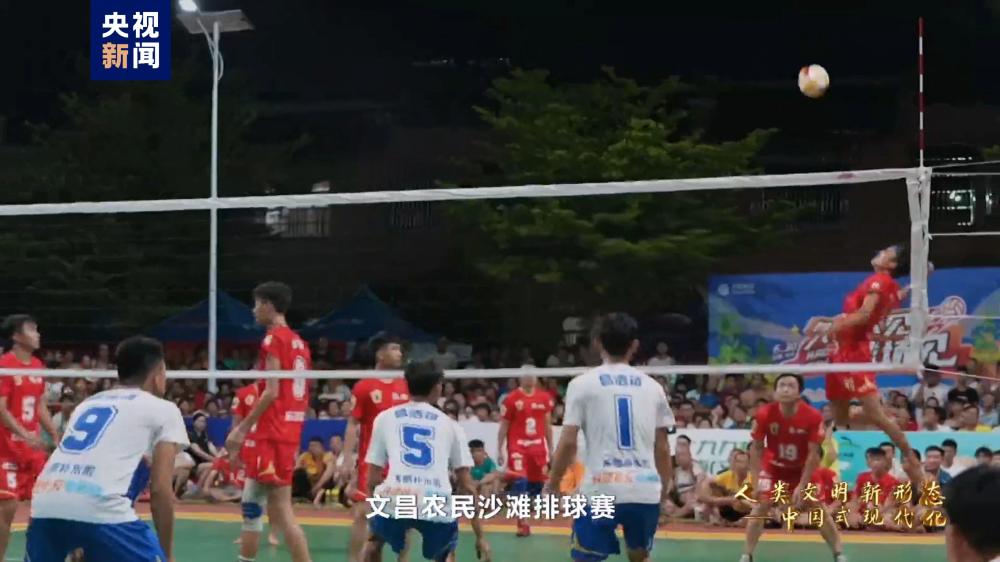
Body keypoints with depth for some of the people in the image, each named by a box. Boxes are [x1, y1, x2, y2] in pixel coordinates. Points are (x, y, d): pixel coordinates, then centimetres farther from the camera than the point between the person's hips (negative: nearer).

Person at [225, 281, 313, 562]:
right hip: (289, 432, 9)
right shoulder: (299, 342, 15)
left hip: (272, 435, -9)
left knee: (283, 512, -10)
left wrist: (242, 428, -12)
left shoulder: (274, 339, -10)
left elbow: (272, 392, -16)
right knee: (252, 506, 14)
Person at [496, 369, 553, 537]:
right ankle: (522, 523, -11)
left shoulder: (544, 398, 7)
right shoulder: (511, 399, -4)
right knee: (519, 482, -14)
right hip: (517, 446, -4)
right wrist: (499, 450, -3)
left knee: (536, 483, 8)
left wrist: (550, 449, 14)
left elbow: (547, 425, 15)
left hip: (538, 446, 4)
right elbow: (503, 426, 0)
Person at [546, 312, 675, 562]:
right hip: (646, 489, 3)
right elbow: (662, 447, 12)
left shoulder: (582, 383, 1)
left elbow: (568, 442, -4)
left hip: (601, 489, -3)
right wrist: (665, 487, 25)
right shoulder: (652, 386, 10)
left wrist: (552, 484, 7)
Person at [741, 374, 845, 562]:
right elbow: (756, 448, -12)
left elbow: (813, 454, -19)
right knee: (760, 507, -11)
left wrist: (802, 486, -21)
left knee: (819, 509, -3)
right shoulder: (764, 414, -24)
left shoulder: (813, 416, -26)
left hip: (802, 469, 0)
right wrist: (755, 480, -18)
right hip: (773, 467, 0)